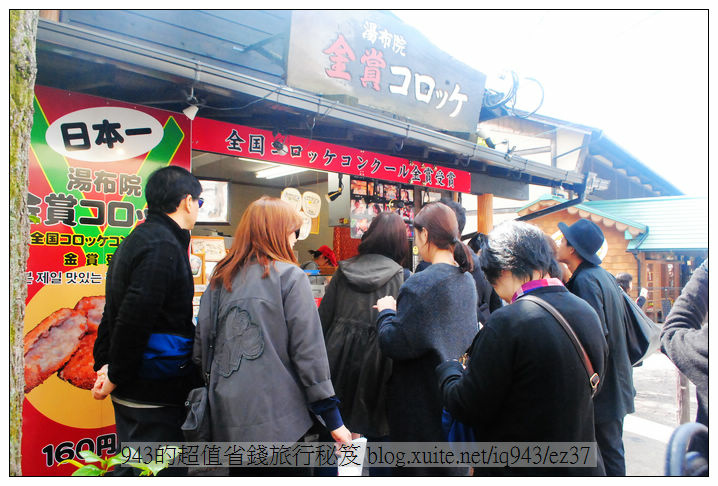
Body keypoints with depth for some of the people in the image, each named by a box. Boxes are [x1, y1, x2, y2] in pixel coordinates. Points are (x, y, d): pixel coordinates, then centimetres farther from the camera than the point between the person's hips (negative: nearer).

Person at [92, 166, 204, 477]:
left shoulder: (138, 239, 13)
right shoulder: (163, 246, -19)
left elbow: (115, 310, 16)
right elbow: (134, 319, -24)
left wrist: (105, 364, 14)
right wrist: (115, 377, -12)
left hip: (134, 389, 10)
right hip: (155, 393, -10)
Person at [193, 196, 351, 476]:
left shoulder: (220, 278, 6)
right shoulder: (289, 276, -9)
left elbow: (201, 343, 8)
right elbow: (308, 351, -12)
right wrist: (333, 419, -6)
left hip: (227, 420, 6)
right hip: (278, 421, -5)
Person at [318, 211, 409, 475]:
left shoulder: (343, 271, 3)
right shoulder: (400, 276, -7)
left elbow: (323, 318, 5)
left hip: (339, 357, 3)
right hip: (377, 362, -3)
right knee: (379, 432, 12)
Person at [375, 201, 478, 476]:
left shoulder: (421, 285, -23)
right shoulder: (466, 280, 3)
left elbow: (394, 344, -24)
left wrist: (387, 312, -5)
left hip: (424, 401, -8)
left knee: (418, 466, 8)